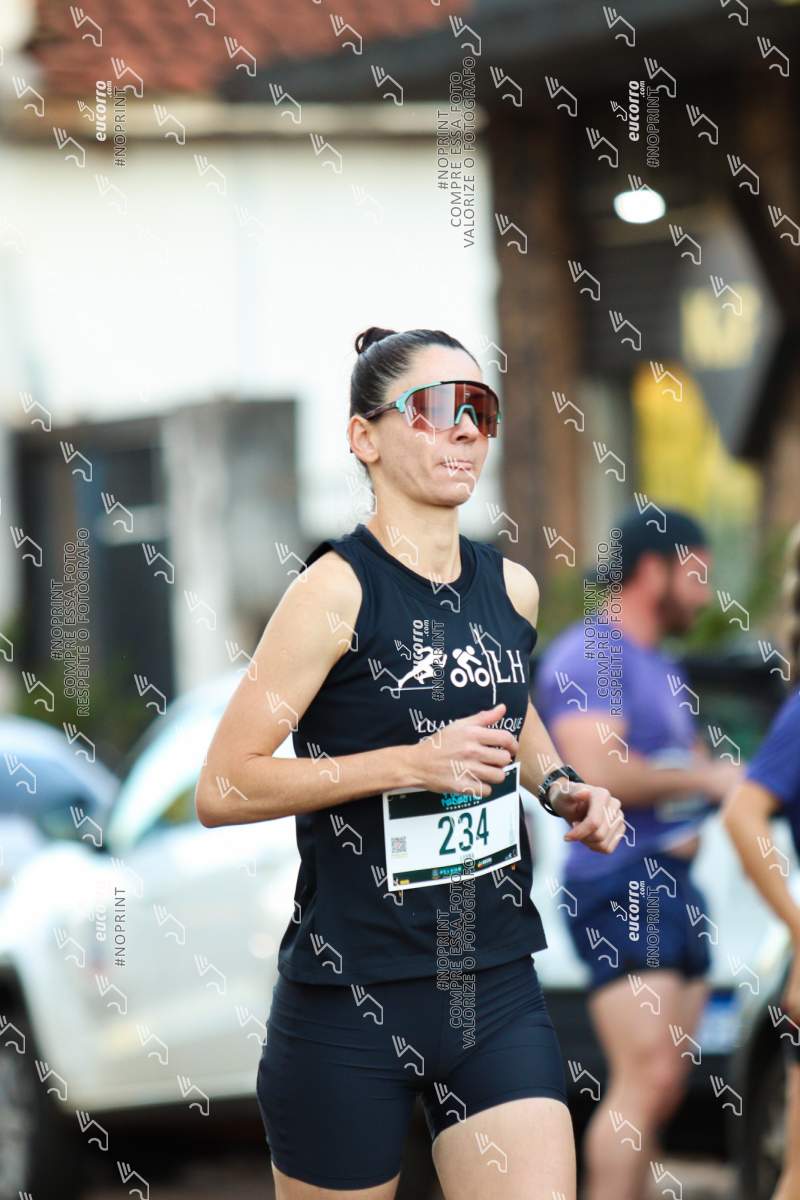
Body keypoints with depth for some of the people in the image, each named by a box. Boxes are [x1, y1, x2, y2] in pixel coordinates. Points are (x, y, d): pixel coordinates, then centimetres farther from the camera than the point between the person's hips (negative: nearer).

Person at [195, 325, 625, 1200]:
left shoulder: (511, 588, 7)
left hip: (497, 993, 5)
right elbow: (220, 790, -16)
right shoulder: (338, 591, -12)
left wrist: (561, 787, 9)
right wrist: (412, 764, -22)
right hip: (353, 998, -5)